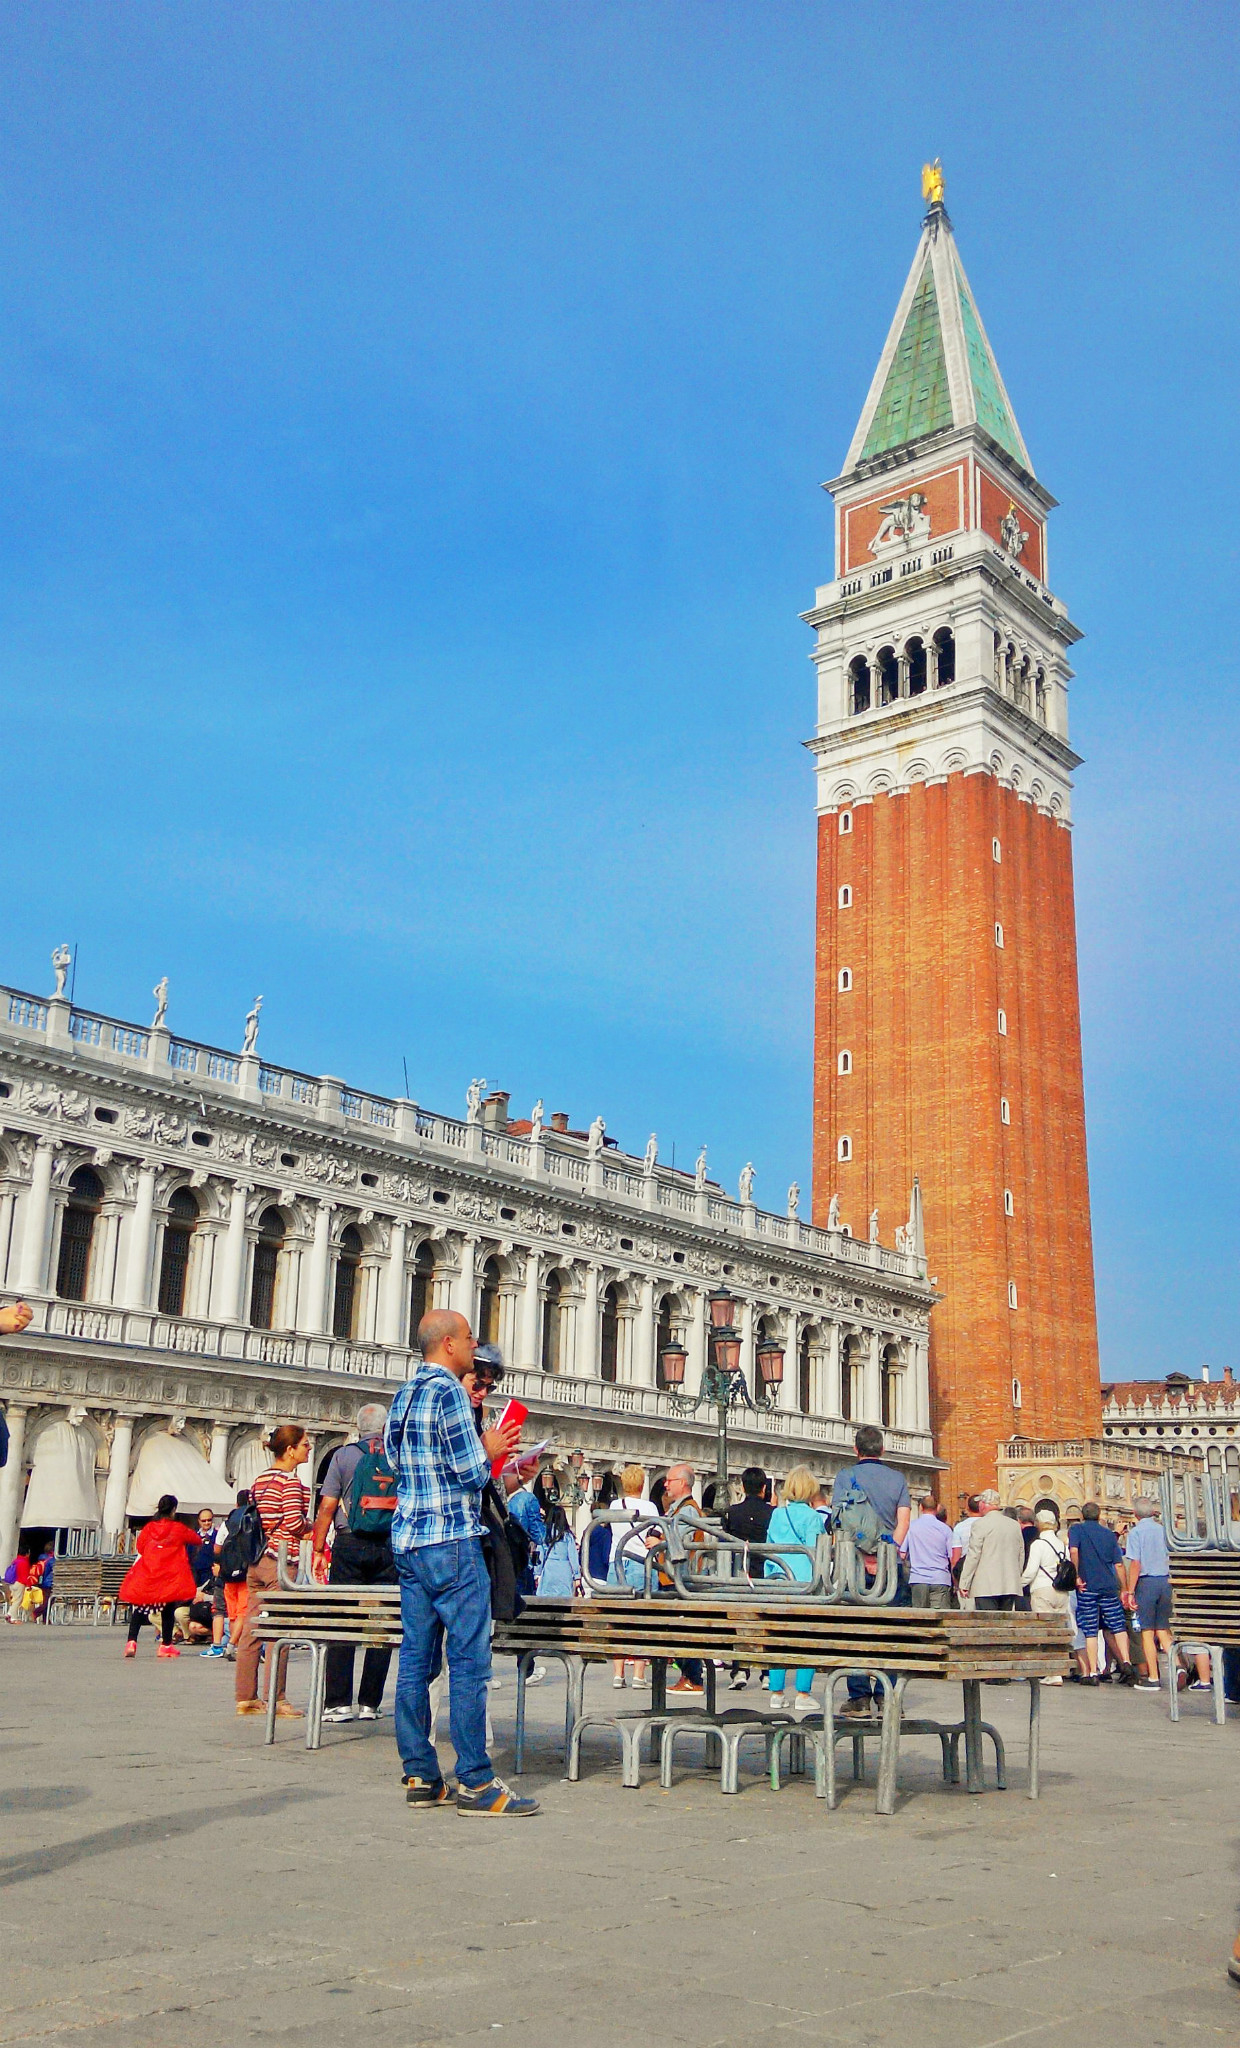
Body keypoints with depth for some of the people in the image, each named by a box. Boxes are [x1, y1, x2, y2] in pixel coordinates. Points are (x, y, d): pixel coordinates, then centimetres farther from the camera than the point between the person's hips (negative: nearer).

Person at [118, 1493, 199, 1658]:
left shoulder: (148, 1528, 5)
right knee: (168, 1610, 10)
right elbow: (197, 1539, 17)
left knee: (139, 1608, 11)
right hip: (170, 1577, -2)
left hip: (145, 1576, 2)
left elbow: (139, 1551, 11)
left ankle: (131, 1641, -2)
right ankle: (166, 1645, 13)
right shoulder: (179, 1529, 2)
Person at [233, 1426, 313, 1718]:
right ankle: (276, 1700, -1)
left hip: (255, 1560, 8)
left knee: (251, 1629, 9)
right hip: (280, 1559, -8)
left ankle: (245, 1697, 14)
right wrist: (312, 1528, 3)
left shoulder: (261, 1479, 14)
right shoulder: (290, 1481, -11)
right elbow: (294, 1522, -18)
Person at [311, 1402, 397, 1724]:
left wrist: (318, 1549, 3)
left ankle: (338, 1702, -2)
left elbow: (327, 1507, -2)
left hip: (350, 1545, -1)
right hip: (391, 1547, 1)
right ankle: (370, 1703, 8)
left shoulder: (343, 1455, 2)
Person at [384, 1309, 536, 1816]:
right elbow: (472, 1474, -17)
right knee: (469, 1661, -5)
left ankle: (420, 1777, 14)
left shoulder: (404, 1395, 13)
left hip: (407, 1541, 9)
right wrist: (490, 1449, 4)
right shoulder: (448, 1392, -13)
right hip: (451, 1541, -9)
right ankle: (475, 1783, -3)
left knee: (416, 1660, 9)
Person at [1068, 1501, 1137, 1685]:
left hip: (1087, 1587, -2)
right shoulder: (1109, 1534, 13)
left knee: (1090, 1631, 0)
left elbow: (1074, 1551, -16)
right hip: (1109, 1586, 2)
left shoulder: (1076, 1529, 3)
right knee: (1118, 1626, 8)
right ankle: (1125, 1663, -7)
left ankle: (1093, 1673, 0)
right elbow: (1118, 1564, 10)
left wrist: (1077, 1577, -9)